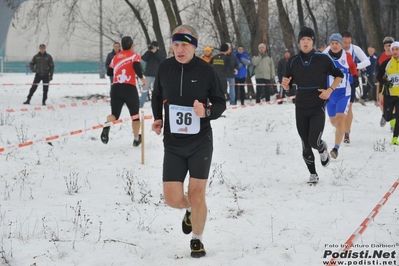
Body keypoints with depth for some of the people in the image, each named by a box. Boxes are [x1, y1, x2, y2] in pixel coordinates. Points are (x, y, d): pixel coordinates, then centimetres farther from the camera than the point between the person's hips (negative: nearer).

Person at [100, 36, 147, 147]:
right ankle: (136, 139, 19)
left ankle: (107, 126, -29)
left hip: (115, 88, 3)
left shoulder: (116, 57, 16)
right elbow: (136, 66, -18)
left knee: (114, 114, 4)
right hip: (129, 88, -3)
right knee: (135, 115, 14)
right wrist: (142, 78, -2)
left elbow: (109, 72, 19)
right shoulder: (135, 56, 2)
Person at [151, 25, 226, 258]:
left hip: (200, 142, -2)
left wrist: (207, 112, -20)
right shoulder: (165, 68, -2)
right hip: (173, 144, 2)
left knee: (197, 195, -3)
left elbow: (221, 103, 0)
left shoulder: (206, 70, -9)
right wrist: (157, 119, 3)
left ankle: (197, 240, 21)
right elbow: (157, 96, 17)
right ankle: (190, 211, 35)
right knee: (172, 198, -3)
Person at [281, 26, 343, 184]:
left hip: (318, 107, -3)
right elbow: (288, 87, 10)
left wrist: (330, 90, -11)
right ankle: (313, 174, 23)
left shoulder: (323, 59, -6)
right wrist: (285, 84, -14)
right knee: (306, 146, 6)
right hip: (301, 108, 3)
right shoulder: (293, 61, 2)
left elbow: (339, 75, 4)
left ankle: (322, 149, 21)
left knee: (314, 141, -15)